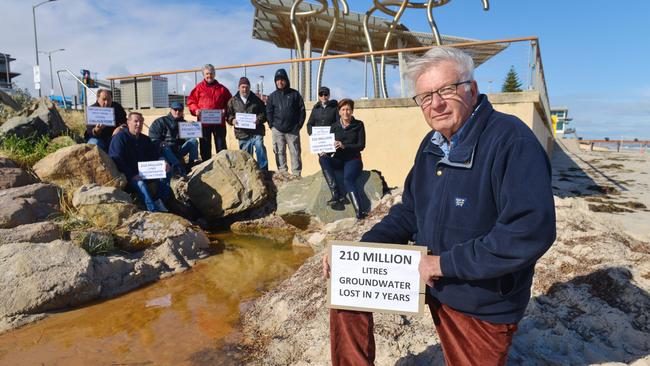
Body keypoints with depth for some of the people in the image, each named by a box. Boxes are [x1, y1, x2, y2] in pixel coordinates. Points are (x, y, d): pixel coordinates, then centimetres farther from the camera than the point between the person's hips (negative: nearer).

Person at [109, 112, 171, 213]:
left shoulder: (145, 139, 18)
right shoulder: (119, 137, -4)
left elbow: (156, 154, 13)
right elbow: (116, 160, -14)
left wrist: (163, 163, -13)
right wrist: (132, 176, -25)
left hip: (144, 172, 7)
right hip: (127, 176, -6)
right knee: (140, 183, -36)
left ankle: (160, 202, -28)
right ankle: (154, 210, -46)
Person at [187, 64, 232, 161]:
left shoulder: (222, 89, 10)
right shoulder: (198, 88, 6)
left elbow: (229, 102, 12)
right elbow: (191, 101, 7)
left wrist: (225, 110, -5)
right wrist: (195, 110, -11)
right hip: (204, 122, 0)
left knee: (221, 146, 5)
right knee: (205, 147, 7)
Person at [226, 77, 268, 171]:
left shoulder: (256, 99, 10)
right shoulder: (233, 101, 11)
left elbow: (264, 113, 10)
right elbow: (228, 115, 13)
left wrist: (259, 119, -10)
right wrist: (232, 120, -8)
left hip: (256, 132, -2)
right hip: (242, 134, 2)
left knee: (260, 148, -23)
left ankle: (264, 170, -16)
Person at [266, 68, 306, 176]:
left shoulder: (295, 94, 6)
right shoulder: (272, 96, 11)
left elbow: (302, 110, 4)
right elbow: (268, 112, 11)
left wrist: (299, 125, -2)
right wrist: (272, 125, 0)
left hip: (293, 130, -1)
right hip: (277, 130, 2)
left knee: (295, 152, 0)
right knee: (280, 153, 3)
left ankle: (297, 174, 5)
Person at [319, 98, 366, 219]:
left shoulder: (358, 125, 3)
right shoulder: (335, 126, 11)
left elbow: (361, 145, -6)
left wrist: (344, 146, -21)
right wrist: (325, 151, -16)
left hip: (353, 159, -3)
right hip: (338, 159, 4)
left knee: (348, 179, -33)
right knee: (323, 159, -28)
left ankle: (359, 212, -44)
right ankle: (336, 194, -33)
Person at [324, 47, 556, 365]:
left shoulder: (512, 141, -23)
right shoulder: (431, 145, 2)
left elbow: (531, 231, -33)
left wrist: (445, 263, -25)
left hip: (483, 304, -6)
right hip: (427, 274, 6)